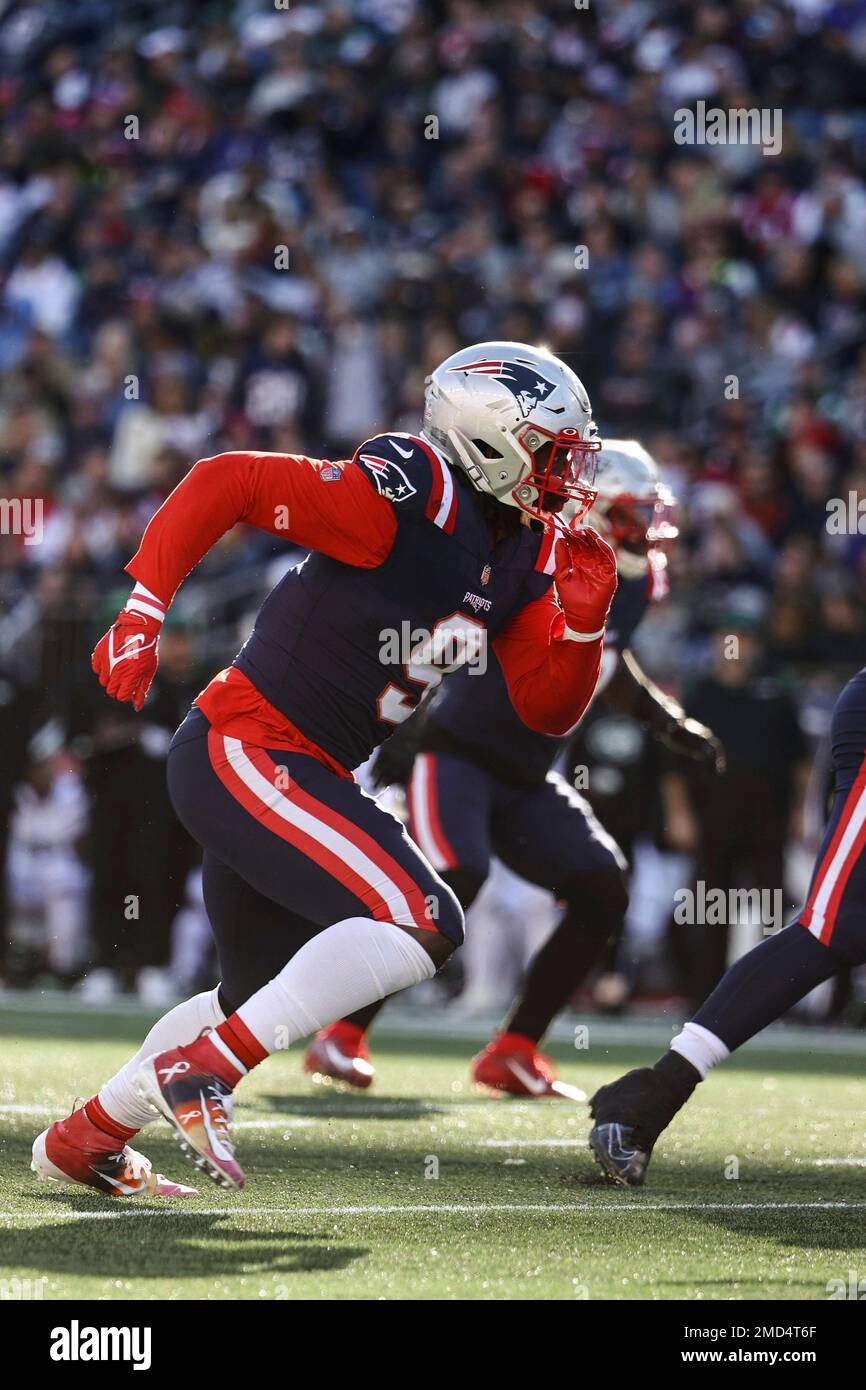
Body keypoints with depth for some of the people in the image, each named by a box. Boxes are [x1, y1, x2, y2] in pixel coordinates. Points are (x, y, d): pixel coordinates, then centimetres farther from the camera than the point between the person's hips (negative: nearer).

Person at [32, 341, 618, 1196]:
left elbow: (546, 712, 8)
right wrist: (142, 613, -26)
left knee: (264, 996, 22)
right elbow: (223, 483, -22)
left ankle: (83, 1140, 36)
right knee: (421, 923, -21)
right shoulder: (409, 496, -19)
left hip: (299, 775, 10)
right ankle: (197, 1067, -16)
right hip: (243, 750, -10)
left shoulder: (525, 551, 7)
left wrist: (583, 619, -9)